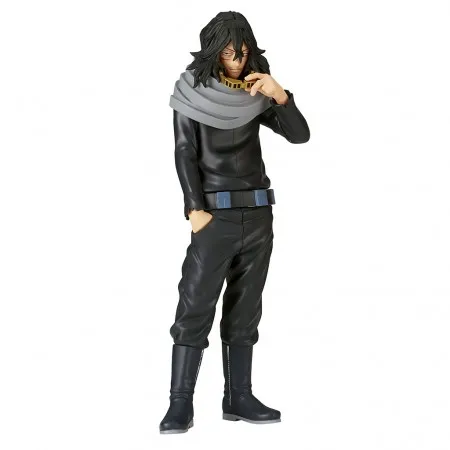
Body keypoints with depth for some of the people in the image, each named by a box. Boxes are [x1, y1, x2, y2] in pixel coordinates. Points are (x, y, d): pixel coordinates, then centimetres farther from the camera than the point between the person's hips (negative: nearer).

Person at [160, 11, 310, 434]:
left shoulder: (254, 93, 8)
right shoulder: (193, 90, -1)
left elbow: (299, 135, 3)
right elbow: (184, 154, -5)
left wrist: (280, 95, -14)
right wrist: (195, 209, -14)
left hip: (258, 212, 4)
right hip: (215, 213, -4)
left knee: (245, 308, 7)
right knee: (195, 306, -9)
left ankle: (238, 397, 12)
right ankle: (180, 405, -8)